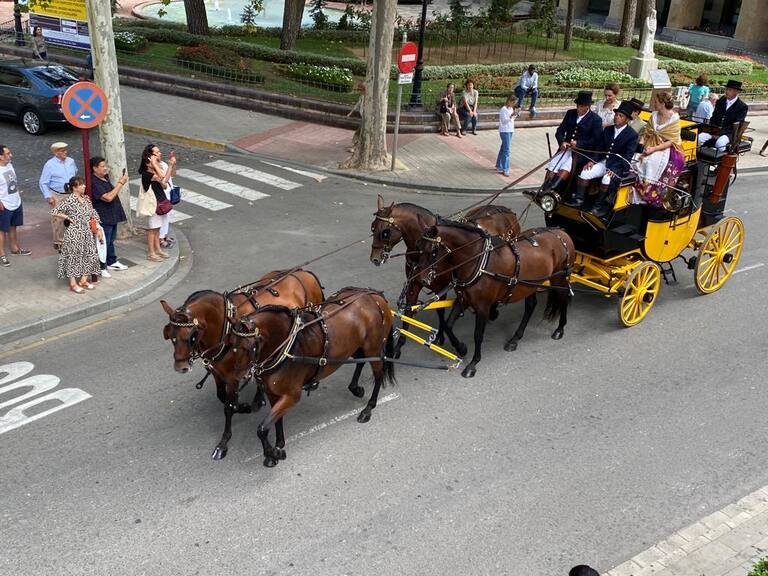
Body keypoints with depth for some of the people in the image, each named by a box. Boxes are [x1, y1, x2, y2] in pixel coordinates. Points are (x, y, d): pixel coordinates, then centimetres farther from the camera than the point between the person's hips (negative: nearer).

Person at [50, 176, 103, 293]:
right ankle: (73, 283, 13)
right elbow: (54, 212, -16)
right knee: (73, 257, 2)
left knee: (90, 255, 9)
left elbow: (93, 214, 12)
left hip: (87, 233, 7)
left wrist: (98, 230, 8)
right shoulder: (69, 200, -14)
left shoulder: (86, 199, 6)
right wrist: (68, 217, -11)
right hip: (74, 234, -7)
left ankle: (83, 280, 23)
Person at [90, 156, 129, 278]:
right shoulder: (94, 183, -23)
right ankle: (101, 268, 12)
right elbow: (108, 197, -29)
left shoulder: (105, 178, 8)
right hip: (103, 218, -9)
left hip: (112, 216, 9)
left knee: (111, 241, 22)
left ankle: (112, 262, 36)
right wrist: (121, 183, -25)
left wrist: (119, 183, 8)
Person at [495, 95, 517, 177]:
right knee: (507, 150, -12)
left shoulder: (511, 109, 13)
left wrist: (514, 116, 4)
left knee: (503, 149, 15)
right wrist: (510, 117, -34)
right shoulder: (503, 109, -14)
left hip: (510, 131, 9)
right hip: (505, 131, -9)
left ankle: (499, 166, 25)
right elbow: (504, 121, -18)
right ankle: (505, 169, -10)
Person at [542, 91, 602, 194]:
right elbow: (560, 131, 13)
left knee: (565, 168, -29)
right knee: (551, 169, -17)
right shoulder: (570, 113, 14)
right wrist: (562, 142, -9)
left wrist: (578, 143, -17)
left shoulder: (595, 119, 0)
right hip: (566, 148, 5)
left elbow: (596, 140, -5)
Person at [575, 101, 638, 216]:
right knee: (584, 173, -15)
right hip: (604, 162, 6)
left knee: (607, 179, -33)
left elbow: (627, 156, -15)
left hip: (619, 166, -6)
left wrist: (613, 169, -26)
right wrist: (592, 161, -3)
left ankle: (600, 206, -21)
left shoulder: (632, 135, -8)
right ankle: (579, 200, -6)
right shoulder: (608, 130, 11)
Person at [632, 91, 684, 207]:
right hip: (652, 148, 5)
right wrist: (643, 148, -8)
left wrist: (654, 149, -21)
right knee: (644, 161, -18)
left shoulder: (674, 119, -8)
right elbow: (646, 134, 8)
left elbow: (671, 141, -12)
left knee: (653, 162, -25)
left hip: (666, 150, -5)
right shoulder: (654, 115, 8)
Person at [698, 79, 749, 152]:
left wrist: (720, 132, -23)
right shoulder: (720, 101, 13)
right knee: (699, 138, -24)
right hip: (715, 130, 5)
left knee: (719, 143, -39)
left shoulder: (743, 107, -5)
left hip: (729, 133, -5)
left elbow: (735, 125, -13)